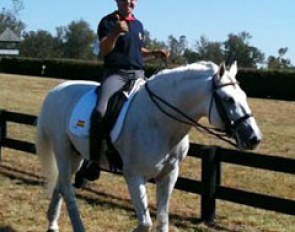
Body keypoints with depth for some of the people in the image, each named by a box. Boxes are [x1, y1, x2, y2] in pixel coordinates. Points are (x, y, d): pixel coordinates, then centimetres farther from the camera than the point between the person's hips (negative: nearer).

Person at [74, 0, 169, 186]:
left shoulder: (138, 25, 18)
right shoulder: (108, 22, 1)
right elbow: (104, 50, -11)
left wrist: (155, 53, 9)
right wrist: (116, 32, -28)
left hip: (138, 74, 6)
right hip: (115, 73, -6)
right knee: (100, 112, -27)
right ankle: (93, 161, -22)